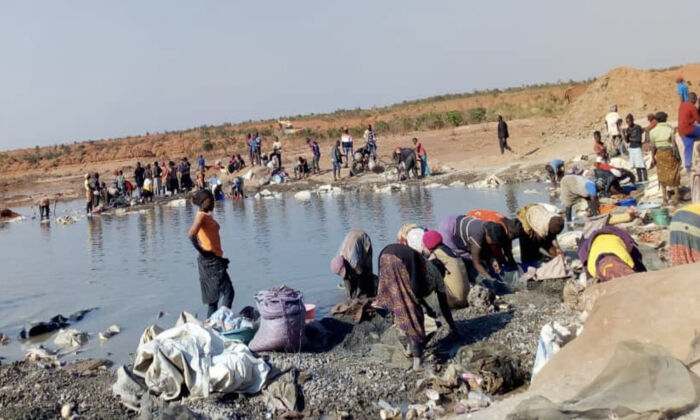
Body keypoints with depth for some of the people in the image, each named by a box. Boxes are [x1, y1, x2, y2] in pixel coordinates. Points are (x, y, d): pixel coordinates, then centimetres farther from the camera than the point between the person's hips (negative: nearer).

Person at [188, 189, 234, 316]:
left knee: (213, 299, 12)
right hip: (210, 261, -9)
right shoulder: (201, 216, -13)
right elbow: (191, 234, -29)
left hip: (214, 260, 9)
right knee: (228, 292, -10)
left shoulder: (207, 216, 14)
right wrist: (201, 251, -18)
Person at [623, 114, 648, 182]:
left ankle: (645, 179, -3)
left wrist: (631, 139, -6)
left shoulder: (638, 127, -9)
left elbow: (639, 139, -14)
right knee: (636, 166, 8)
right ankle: (640, 179, 13)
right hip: (631, 148, 5)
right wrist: (625, 135, -10)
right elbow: (627, 141, 6)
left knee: (641, 164, -6)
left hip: (637, 148, -5)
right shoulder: (627, 129, 6)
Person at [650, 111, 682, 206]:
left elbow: (653, 146, -2)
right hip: (670, 153, -2)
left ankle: (665, 199, 11)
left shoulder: (653, 131, -2)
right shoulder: (670, 129, -7)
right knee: (674, 175, 12)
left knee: (662, 176, 10)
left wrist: (653, 158, 4)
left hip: (659, 154, 2)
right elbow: (674, 143, -11)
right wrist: (678, 155, -4)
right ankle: (676, 195, 10)